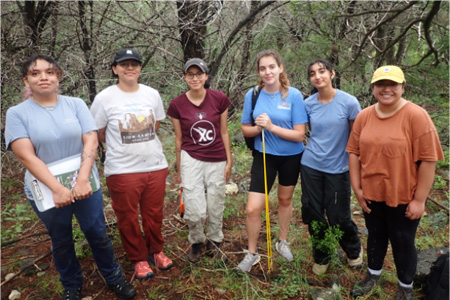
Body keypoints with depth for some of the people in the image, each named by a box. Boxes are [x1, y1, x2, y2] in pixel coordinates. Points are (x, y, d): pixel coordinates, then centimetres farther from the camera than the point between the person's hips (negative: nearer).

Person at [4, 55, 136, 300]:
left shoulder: (76, 104, -3)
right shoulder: (16, 113, -6)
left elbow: (91, 141, -11)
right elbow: (26, 156, -14)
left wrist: (83, 180, -22)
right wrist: (57, 189, -23)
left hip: (85, 184, 0)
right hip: (46, 191, 0)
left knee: (98, 234, 10)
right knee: (61, 242, 17)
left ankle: (114, 278, 32)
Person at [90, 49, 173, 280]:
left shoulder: (152, 94, 2)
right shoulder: (104, 98, -8)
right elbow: (98, 134, 2)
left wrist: (140, 144, 11)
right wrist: (121, 148, 9)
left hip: (156, 166, 3)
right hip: (122, 170, -2)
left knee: (154, 214, 16)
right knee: (128, 218, 12)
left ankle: (155, 251, 39)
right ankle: (138, 258, 33)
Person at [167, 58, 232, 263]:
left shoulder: (219, 99, -6)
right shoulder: (177, 104, -5)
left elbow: (224, 133, 2)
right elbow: (179, 139, 3)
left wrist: (229, 161, 3)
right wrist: (179, 169, 9)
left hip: (217, 161, 1)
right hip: (191, 160, -1)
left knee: (216, 206, 13)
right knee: (194, 210, -4)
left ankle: (214, 239, 41)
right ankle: (196, 242, 28)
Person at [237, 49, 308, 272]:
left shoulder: (294, 95, -14)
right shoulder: (252, 95, -7)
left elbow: (299, 135, -16)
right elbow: (245, 129, 0)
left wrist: (272, 126, -27)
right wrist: (258, 128, -21)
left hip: (291, 156, 0)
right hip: (264, 156, 1)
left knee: (285, 199, 20)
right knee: (253, 209, -6)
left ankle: (283, 242, 45)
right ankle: (251, 253, 19)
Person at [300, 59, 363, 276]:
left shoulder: (349, 102, -11)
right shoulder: (308, 104, -1)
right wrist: (316, 148, 7)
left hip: (338, 168, -3)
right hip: (310, 166, 3)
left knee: (338, 216, 6)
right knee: (313, 214, 10)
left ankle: (354, 250, 40)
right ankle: (321, 257, 35)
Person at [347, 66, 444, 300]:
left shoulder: (416, 115, -16)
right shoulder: (364, 116, -2)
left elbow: (428, 160, -16)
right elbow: (354, 152, 1)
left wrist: (419, 200, -14)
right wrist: (357, 187, -1)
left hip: (404, 196, -4)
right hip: (372, 194, 4)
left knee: (403, 242, 14)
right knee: (375, 235, 22)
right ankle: (373, 274, 46)